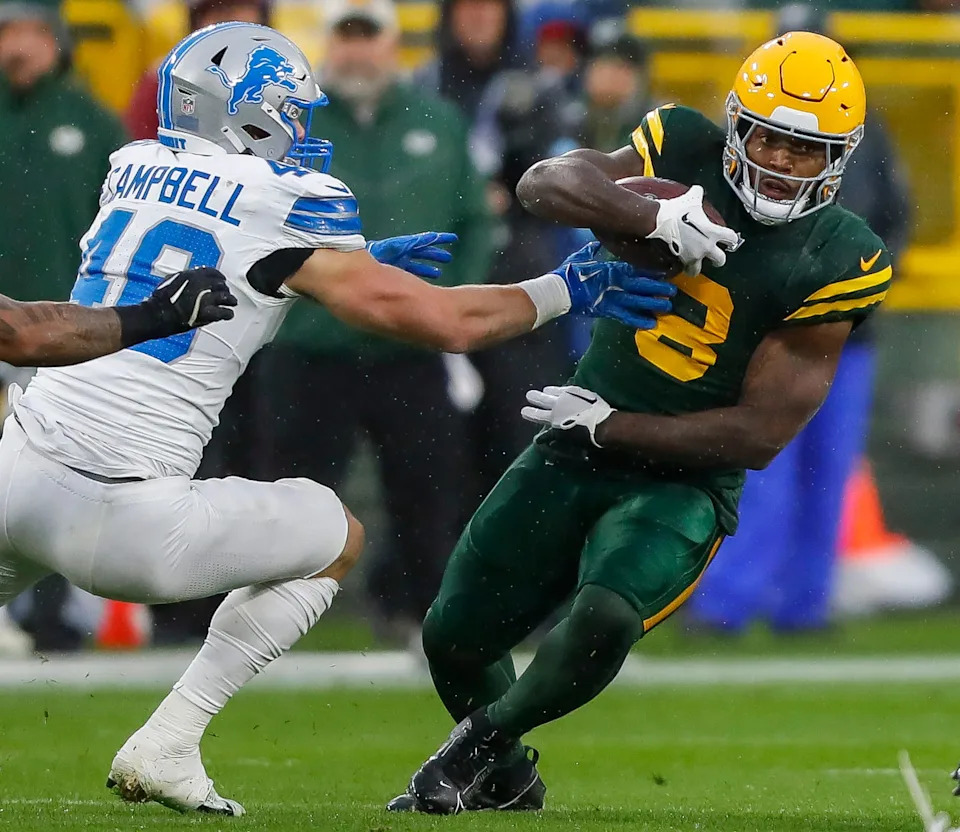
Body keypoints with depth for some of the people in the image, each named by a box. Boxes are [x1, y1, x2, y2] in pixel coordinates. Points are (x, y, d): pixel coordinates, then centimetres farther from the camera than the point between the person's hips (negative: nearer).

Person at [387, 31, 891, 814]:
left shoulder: (837, 261, -13)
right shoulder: (690, 155, -5)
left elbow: (760, 433, -14)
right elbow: (546, 183, -20)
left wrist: (609, 426, -13)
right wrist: (657, 216, -36)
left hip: (684, 479, -4)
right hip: (575, 454, 4)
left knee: (603, 622, -30)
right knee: (456, 636, 8)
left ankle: (485, 741, -1)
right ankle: (506, 782, 38)